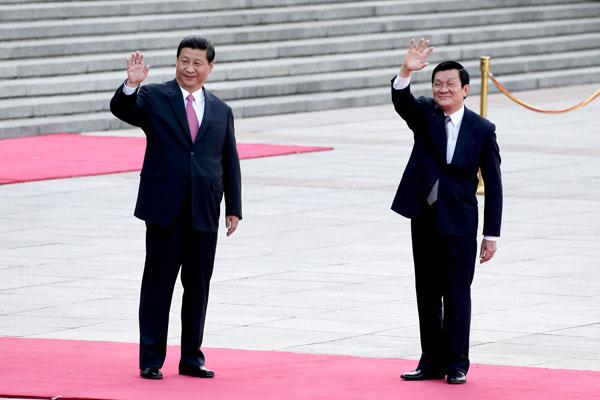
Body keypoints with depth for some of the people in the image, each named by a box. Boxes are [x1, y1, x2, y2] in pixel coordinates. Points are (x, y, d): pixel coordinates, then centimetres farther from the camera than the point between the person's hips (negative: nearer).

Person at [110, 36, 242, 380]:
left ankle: (192, 358, 16)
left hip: (204, 211, 3)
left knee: (198, 286, 8)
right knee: (159, 284, 0)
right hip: (165, 208, -3)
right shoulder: (154, 97, 3)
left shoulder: (221, 111, 13)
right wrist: (131, 84, -34)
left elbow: (230, 162, 13)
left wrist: (234, 207, 7)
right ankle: (151, 360, 4)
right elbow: (122, 110, -15)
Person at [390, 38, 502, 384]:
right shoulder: (425, 115, 2)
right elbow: (401, 100, -20)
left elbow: (493, 184, -2)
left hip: (459, 222, -3)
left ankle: (457, 364, 10)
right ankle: (432, 362, 18)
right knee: (428, 294, 10)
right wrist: (406, 72, -41)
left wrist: (492, 235, -4)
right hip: (424, 218, 3)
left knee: (458, 294, 1)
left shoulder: (482, 130, -3)